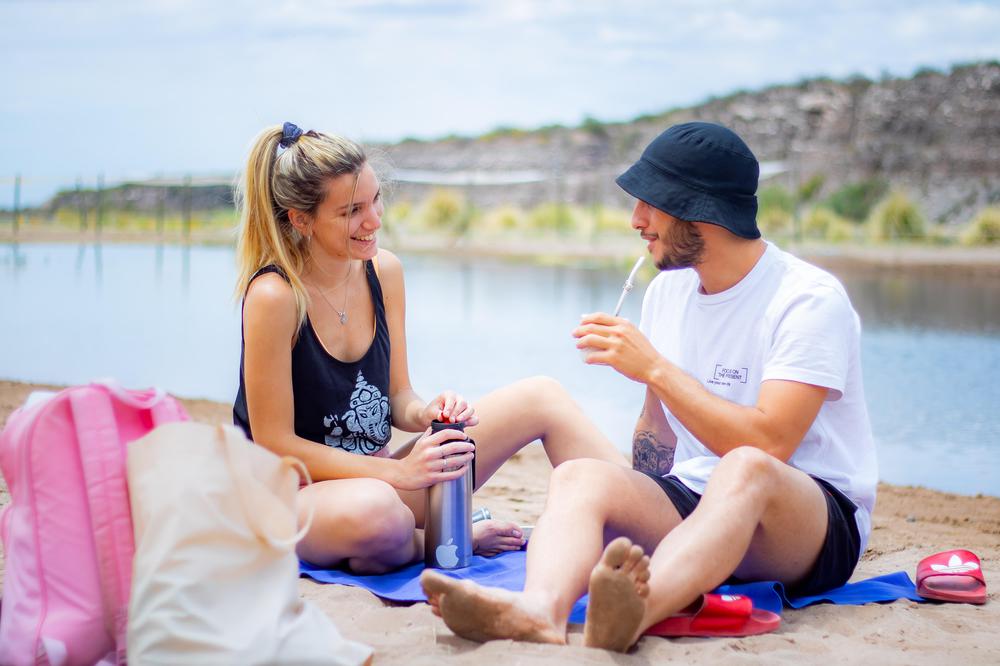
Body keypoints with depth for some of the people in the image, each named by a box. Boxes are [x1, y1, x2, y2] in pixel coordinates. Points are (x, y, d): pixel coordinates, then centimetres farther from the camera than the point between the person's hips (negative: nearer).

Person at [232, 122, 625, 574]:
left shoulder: (384, 272, 1)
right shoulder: (273, 297, -21)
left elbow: (397, 398, 8)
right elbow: (274, 443, -19)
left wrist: (427, 414, -16)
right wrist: (397, 472, -22)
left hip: (374, 477, 7)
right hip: (294, 496, -7)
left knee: (541, 397, -1)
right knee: (372, 512, -44)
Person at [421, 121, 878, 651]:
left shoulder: (810, 300, -12)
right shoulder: (667, 291, 11)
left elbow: (767, 445, -23)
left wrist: (655, 368, -19)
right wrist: (635, 514, 6)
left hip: (820, 531, -5)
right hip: (694, 502, 6)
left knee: (744, 469, -39)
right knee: (579, 475, -22)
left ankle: (625, 617, -65)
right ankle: (539, 610, -55)